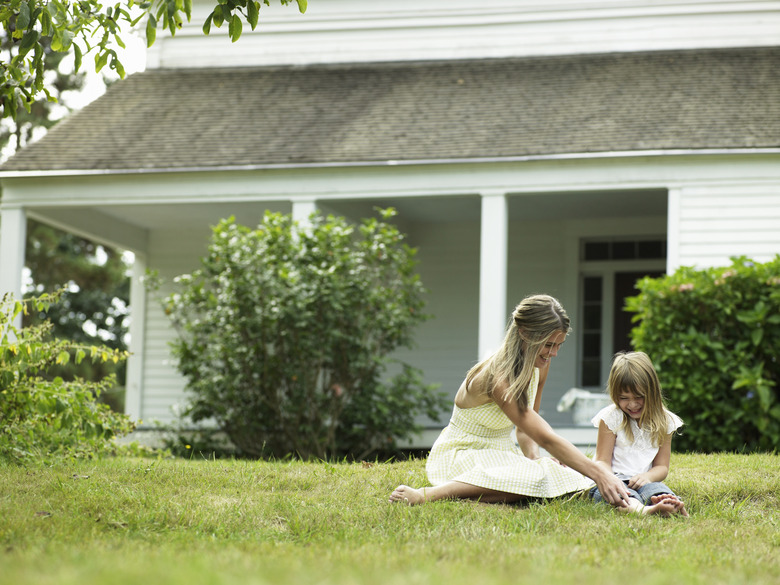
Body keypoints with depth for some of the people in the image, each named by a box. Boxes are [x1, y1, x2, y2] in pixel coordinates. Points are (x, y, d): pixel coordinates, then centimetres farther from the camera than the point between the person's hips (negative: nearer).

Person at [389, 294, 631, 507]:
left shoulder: (540, 366, -1)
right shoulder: (498, 377, -29)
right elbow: (546, 438, -35)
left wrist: (532, 456, -12)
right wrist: (598, 473, -41)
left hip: (502, 453, 9)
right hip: (461, 455, -9)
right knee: (531, 478, -36)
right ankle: (426, 495, -28)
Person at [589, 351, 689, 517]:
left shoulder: (664, 422, 10)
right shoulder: (611, 417, 2)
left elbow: (662, 466, 10)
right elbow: (602, 461, -2)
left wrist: (647, 476, -16)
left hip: (640, 481, 3)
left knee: (653, 488, -35)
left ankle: (670, 504, -69)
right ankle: (639, 509, -73)